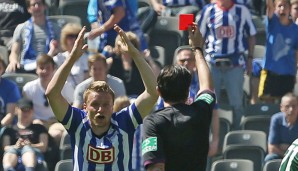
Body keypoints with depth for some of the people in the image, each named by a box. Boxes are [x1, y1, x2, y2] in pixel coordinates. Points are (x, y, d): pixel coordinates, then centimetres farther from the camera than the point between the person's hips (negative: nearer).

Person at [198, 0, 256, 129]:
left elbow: (251, 35, 11)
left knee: (237, 102, 2)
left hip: (235, 63, 0)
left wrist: (250, 58, 6)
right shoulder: (208, 11, 3)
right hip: (212, 62, 0)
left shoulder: (242, 11, 3)